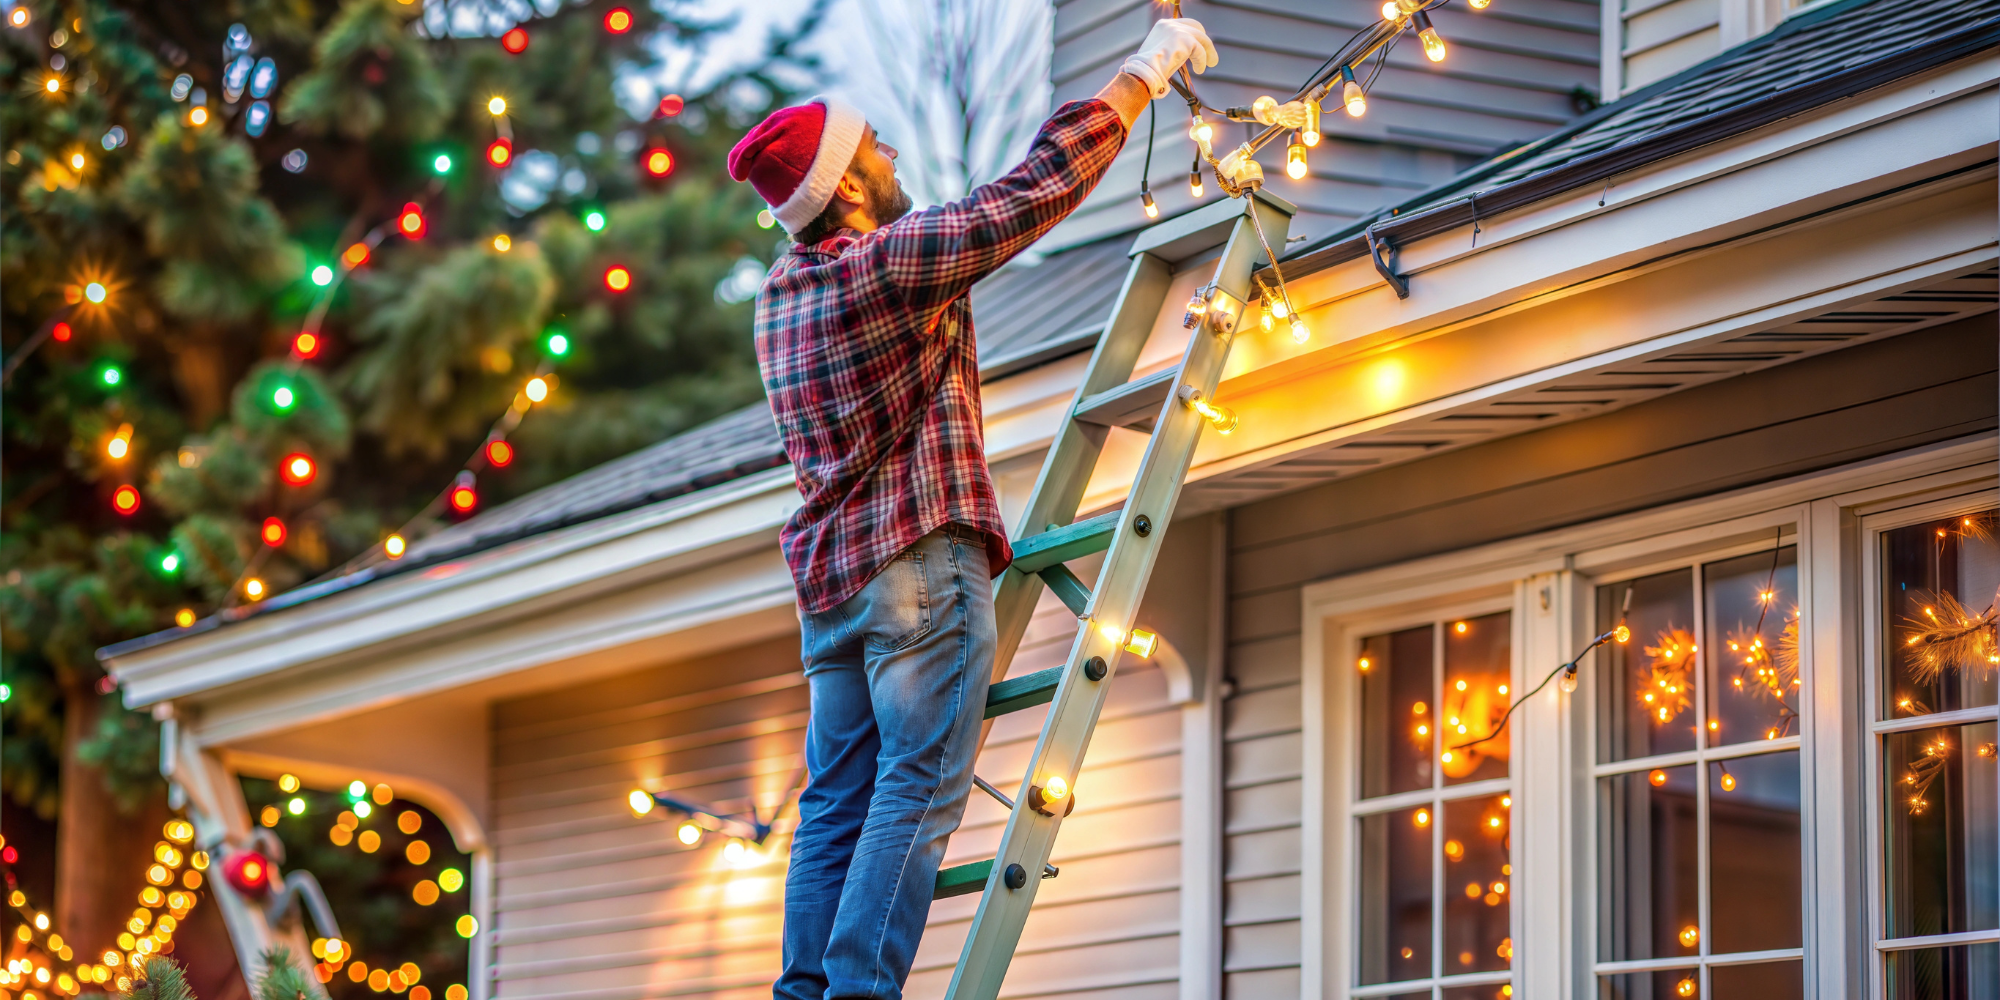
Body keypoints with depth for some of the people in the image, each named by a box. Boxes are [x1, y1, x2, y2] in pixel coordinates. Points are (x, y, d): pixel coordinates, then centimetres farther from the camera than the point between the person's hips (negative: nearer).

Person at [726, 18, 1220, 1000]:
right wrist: (1147, 69, -3)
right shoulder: (888, 263, -11)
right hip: (921, 563, -8)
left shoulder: (780, 293, 14)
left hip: (829, 577, 8)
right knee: (919, 788, -10)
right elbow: (1038, 188, -11)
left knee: (839, 799, 6)